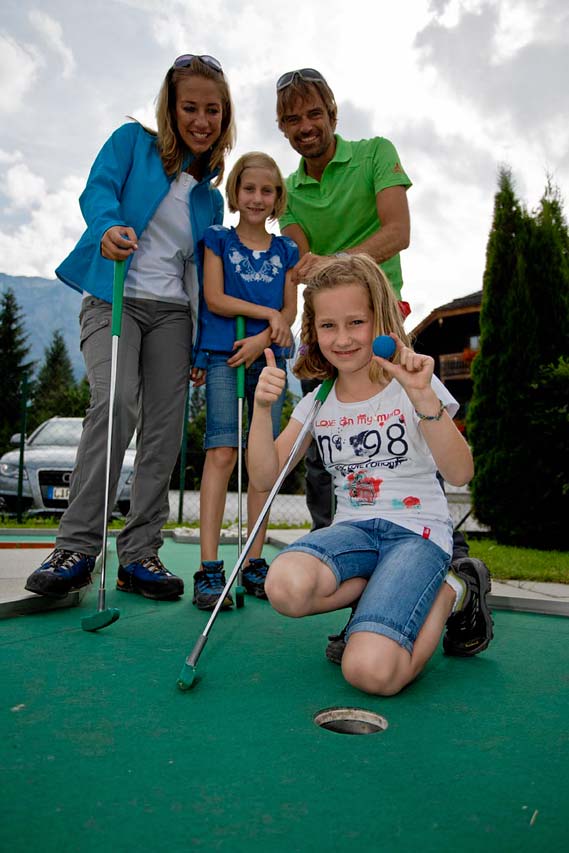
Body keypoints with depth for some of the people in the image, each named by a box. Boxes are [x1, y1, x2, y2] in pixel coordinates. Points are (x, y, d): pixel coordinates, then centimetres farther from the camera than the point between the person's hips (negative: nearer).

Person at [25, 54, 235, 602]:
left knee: (165, 429, -6)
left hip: (172, 311, 4)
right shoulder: (132, 141, 9)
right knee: (116, 403, -26)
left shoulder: (209, 196, 18)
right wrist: (109, 226, -33)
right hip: (114, 298, -4)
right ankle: (76, 548, -17)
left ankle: (138, 554, 1)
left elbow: (201, 275, 16)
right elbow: (98, 189, -10)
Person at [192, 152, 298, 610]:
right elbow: (215, 298, -1)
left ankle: (255, 561, 9)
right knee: (222, 452, -13)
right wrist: (267, 314, -6)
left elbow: (290, 310, 8)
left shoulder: (286, 250, 16)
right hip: (224, 356, -3)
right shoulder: (217, 239, 10)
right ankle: (209, 568, -12)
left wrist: (262, 339, -10)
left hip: (269, 359, 3)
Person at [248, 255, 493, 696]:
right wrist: (263, 408, -14)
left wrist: (423, 397, -30)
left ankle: (450, 592, 4)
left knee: (370, 671, -24)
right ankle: (387, 594, -2)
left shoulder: (411, 386, -4)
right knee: (286, 586, -31)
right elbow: (266, 477, 0)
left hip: (418, 530, -3)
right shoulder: (317, 403, 8)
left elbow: (460, 473, -17)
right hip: (353, 528, 4)